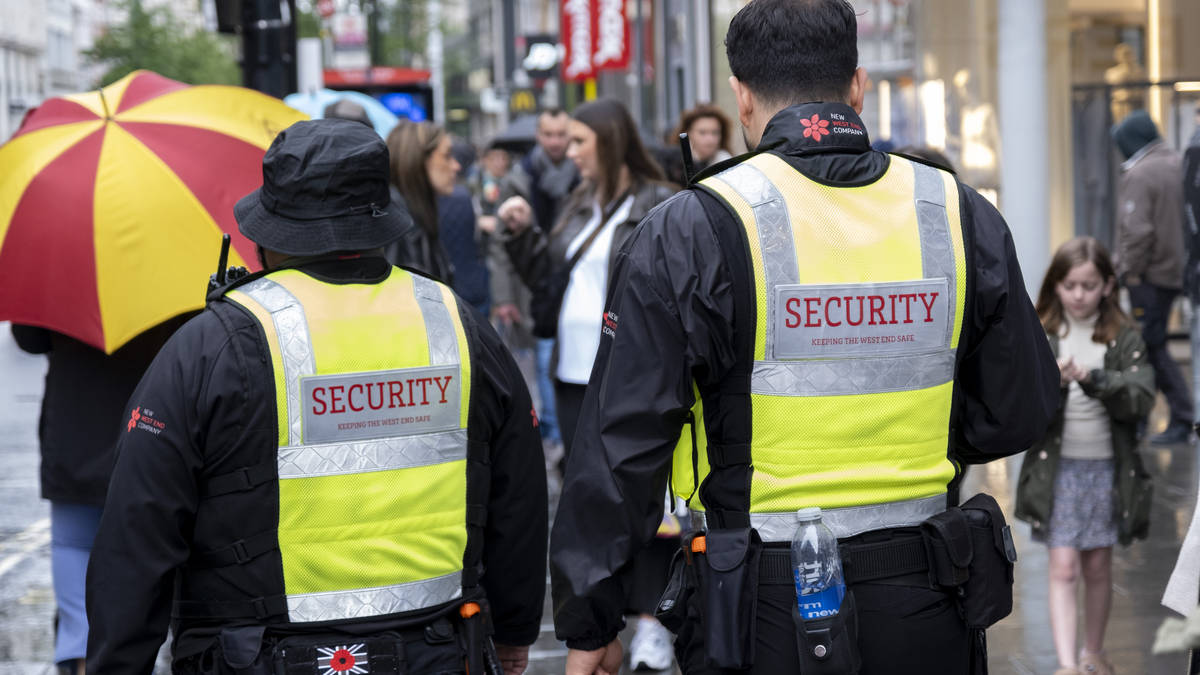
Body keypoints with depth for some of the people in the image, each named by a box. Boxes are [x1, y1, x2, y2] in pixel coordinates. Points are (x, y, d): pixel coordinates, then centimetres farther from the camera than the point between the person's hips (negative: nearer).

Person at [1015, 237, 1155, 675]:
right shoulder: (1038, 336, -2)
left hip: (1107, 468, 1)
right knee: (1063, 567, -8)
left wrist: (1094, 380, -26)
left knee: (1098, 566, 13)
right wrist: (1047, 382, -29)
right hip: (1057, 468, -1)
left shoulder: (1124, 338, -1)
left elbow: (1142, 398, -12)